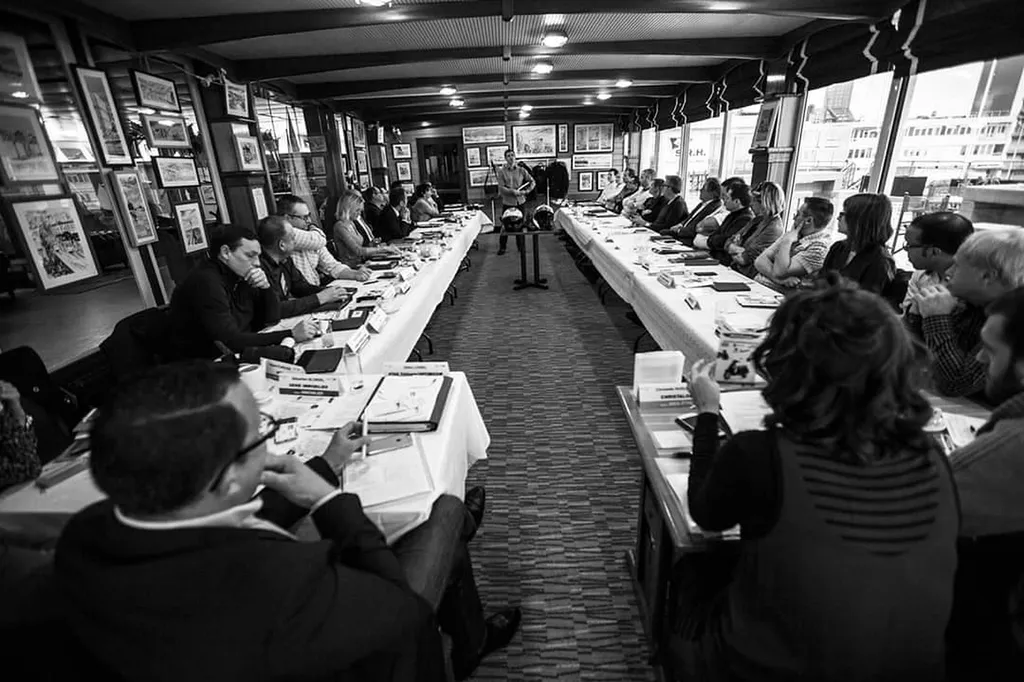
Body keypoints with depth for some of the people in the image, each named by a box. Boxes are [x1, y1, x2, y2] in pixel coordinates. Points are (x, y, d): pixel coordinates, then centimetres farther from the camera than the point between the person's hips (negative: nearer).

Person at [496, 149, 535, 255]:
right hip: (507, 202, -2)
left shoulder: (521, 171, 5)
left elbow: (532, 182, 8)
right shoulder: (502, 172, -2)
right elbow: (501, 188, -10)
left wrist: (526, 191, -7)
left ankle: (521, 246, 22)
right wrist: (512, 191, -21)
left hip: (520, 202, 2)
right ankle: (502, 247, 16)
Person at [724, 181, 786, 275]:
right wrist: (738, 250, -10)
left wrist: (733, 250, -3)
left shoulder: (774, 229, -14)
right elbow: (729, 243, 10)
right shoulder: (757, 220, 14)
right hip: (732, 269, 8)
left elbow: (744, 260, -19)